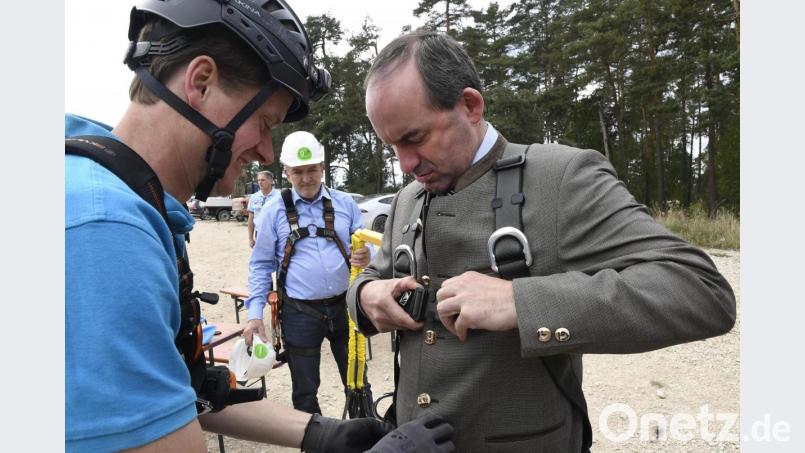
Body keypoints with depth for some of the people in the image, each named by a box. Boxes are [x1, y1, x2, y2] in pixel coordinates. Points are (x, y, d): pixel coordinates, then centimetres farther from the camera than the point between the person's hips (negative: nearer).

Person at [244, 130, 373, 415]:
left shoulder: (345, 203, 2)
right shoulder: (274, 212, -1)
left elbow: (364, 248, 5)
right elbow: (260, 266, 3)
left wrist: (366, 258, -20)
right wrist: (255, 314, -6)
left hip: (344, 307, 1)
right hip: (299, 314, -1)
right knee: (305, 391, 14)